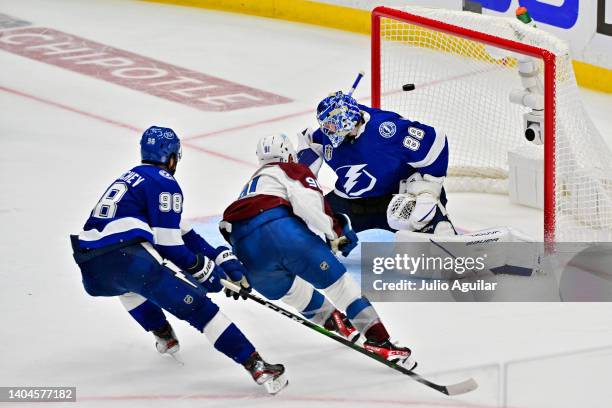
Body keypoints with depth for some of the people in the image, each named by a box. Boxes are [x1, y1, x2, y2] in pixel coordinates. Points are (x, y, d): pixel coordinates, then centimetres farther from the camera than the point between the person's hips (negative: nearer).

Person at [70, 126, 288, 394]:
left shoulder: (129, 178, 30)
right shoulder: (164, 183, 5)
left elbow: (181, 232, 31)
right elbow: (169, 244, -1)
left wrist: (220, 258, 28)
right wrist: (203, 269, 13)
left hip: (92, 274, 8)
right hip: (126, 258, -8)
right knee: (195, 302, -9)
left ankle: (163, 336, 42)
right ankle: (255, 365, -19)